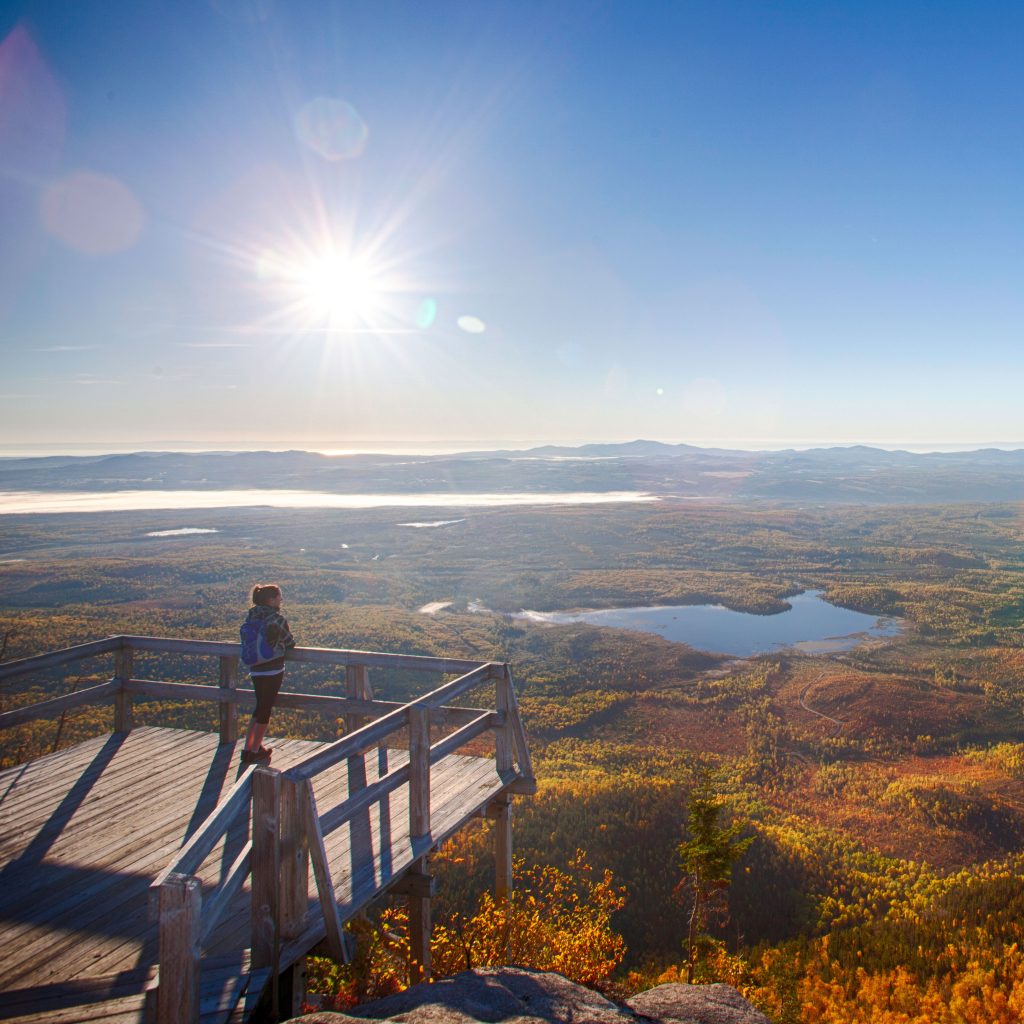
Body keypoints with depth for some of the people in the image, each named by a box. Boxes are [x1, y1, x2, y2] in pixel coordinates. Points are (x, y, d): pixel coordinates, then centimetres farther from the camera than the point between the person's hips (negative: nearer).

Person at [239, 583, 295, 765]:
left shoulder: (251, 617, 4)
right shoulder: (277, 619, -14)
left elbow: (250, 640, 13)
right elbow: (290, 643, -7)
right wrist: (285, 644, 16)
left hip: (255, 670, 6)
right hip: (273, 670, -6)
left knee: (260, 707, 20)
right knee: (265, 709, 4)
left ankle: (249, 747, 24)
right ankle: (254, 752, 10)